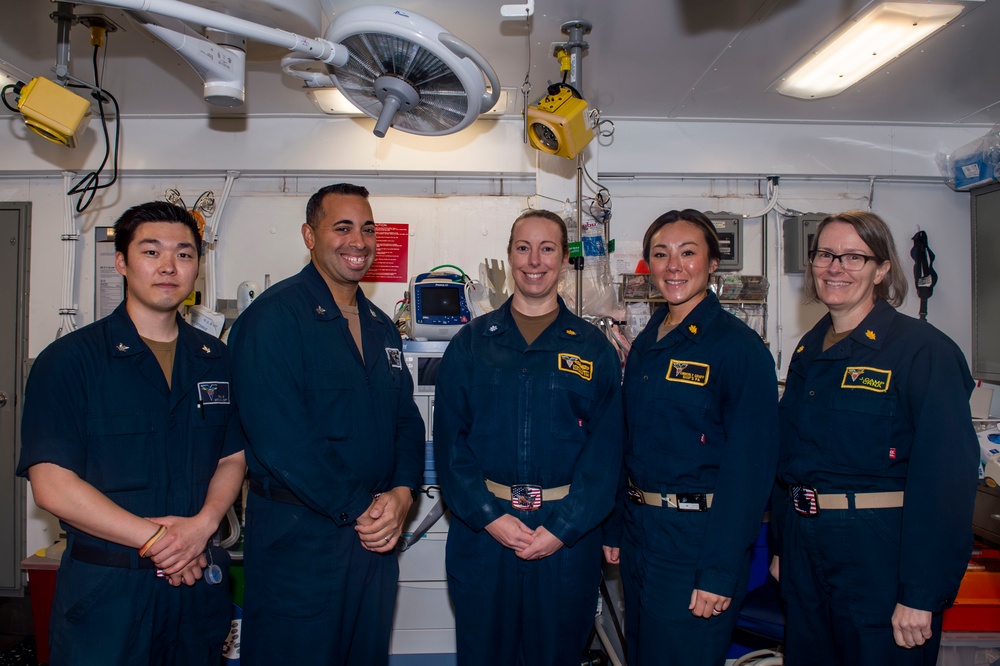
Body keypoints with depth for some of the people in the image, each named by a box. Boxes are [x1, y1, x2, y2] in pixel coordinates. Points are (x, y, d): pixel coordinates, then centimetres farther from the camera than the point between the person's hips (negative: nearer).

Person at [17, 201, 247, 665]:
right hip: (104, 590, -4)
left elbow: (233, 458, 7)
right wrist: (155, 538, -16)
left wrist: (203, 524, -12)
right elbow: (52, 485, -13)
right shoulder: (69, 360, -7)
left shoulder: (215, 360, 6)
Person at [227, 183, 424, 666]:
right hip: (298, 535, -7)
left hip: (376, 535, 7)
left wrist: (402, 492, -8)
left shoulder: (380, 326, 12)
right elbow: (279, 437, -21)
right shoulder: (274, 316, -13)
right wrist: (359, 510, -17)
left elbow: (406, 419, 10)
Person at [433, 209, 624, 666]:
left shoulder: (594, 349, 2)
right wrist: (489, 516, -12)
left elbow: (605, 449, -3)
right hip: (481, 530, 1)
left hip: (567, 536, 0)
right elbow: (449, 439, -2)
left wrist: (563, 528, -12)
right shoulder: (471, 343, 4)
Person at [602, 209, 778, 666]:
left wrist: (719, 573, -18)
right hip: (640, 531, 7)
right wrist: (615, 530, 11)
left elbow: (749, 468, -17)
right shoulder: (645, 345, 7)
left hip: (696, 538, -7)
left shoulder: (739, 346, -14)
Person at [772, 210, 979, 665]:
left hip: (881, 558, -6)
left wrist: (921, 595, -19)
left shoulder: (923, 350, -12)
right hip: (806, 553, 6)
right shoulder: (809, 351, 8)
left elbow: (945, 478, -17)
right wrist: (784, 547, 14)